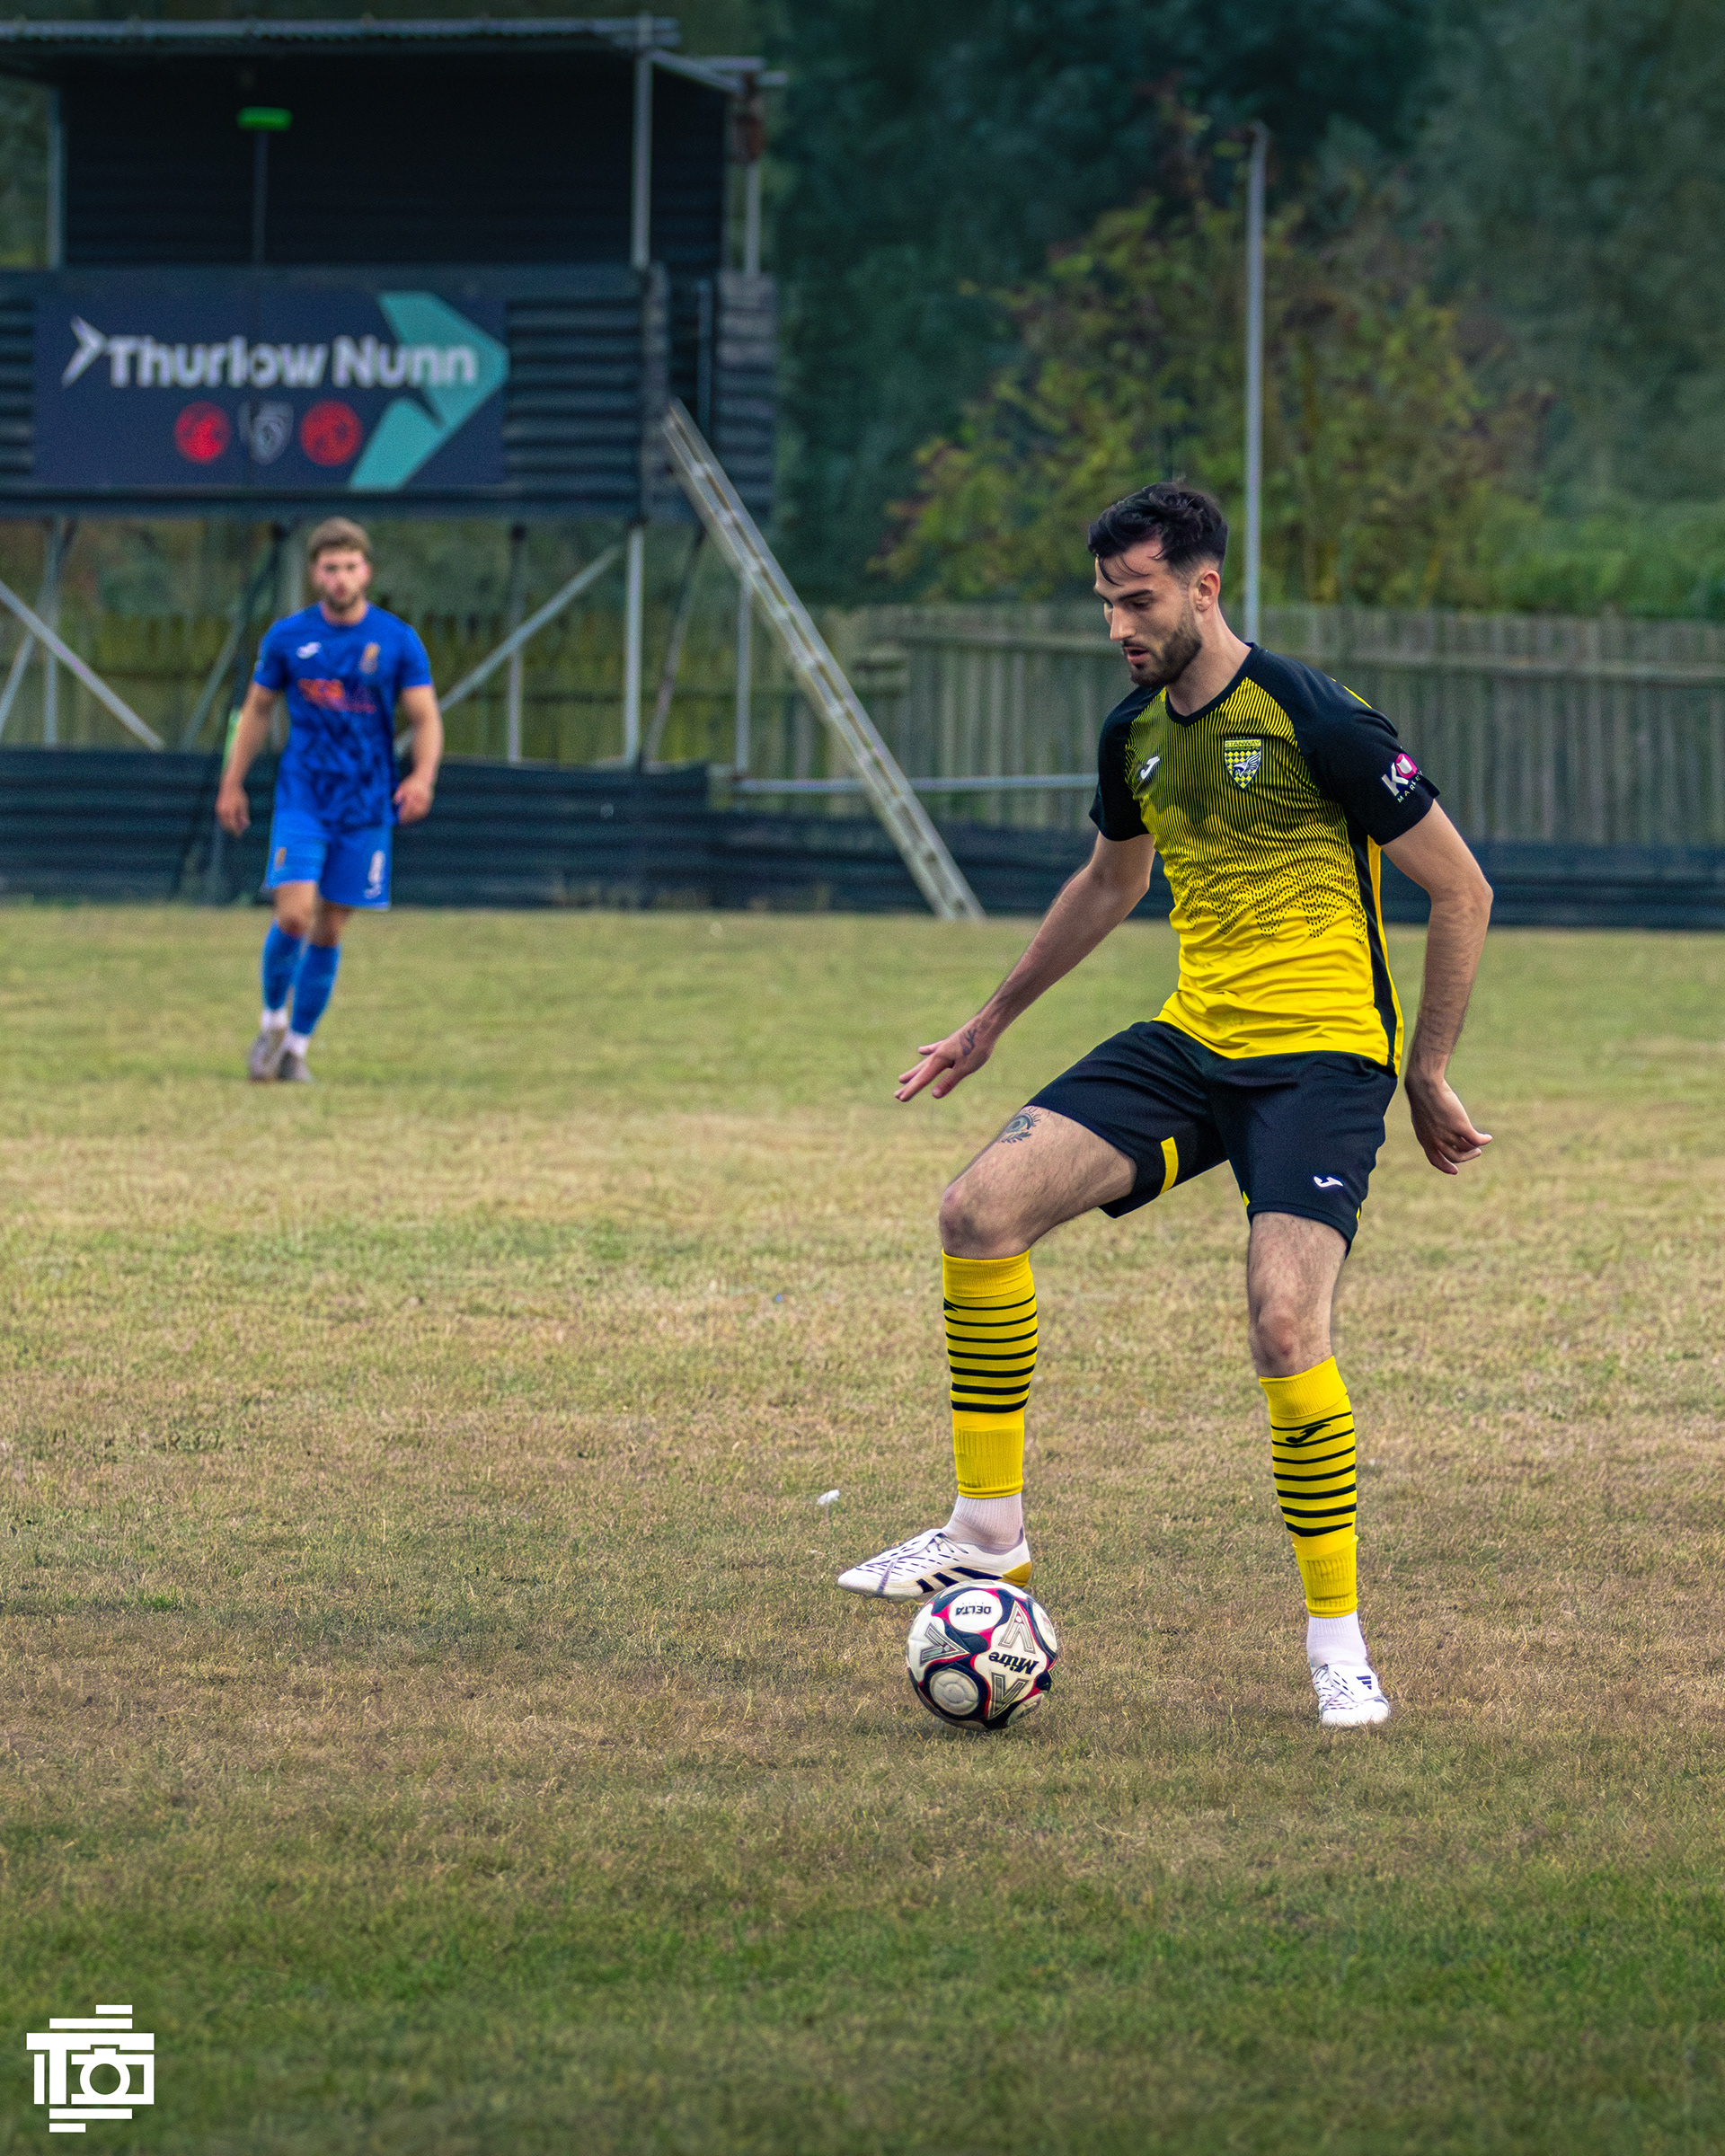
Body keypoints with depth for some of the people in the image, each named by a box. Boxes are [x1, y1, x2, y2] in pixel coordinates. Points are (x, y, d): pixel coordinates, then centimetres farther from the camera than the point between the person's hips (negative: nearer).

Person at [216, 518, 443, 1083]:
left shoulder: (398, 642, -2)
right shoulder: (288, 638, 1)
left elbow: (426, 719, -1)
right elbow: (257, 710, 12)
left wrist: (423, 776, -20)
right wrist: (232, 785, 10)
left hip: (366, 805, 1)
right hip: (302, 798, 0)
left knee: (329, 930, 4)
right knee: (293, 915, -16)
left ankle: (296, 1046, 17)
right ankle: (272, 1020, 8)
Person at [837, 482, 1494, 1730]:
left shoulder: (1316, 724, -14)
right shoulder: (1135, 734, 8)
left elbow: (1462, 892, -7)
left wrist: (1428, 1078, -3)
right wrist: (994, 1022, 34)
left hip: (1321, 1053, -7)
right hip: (1191, 1042, 7)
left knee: (1285, 1324, -24)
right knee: (982, 1208, -13)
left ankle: (1339, 1641, -7)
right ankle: (989, 1533, 0)